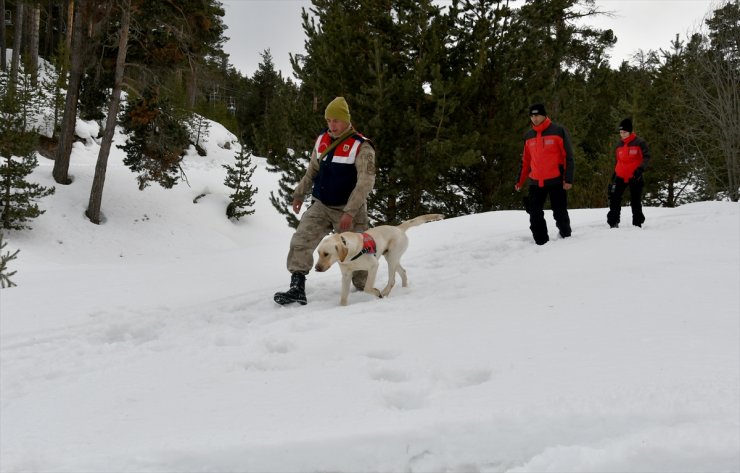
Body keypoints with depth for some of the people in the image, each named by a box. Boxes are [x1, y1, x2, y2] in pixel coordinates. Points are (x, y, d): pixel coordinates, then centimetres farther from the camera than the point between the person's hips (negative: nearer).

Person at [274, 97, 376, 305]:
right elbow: (312, 170, 19)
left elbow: (366, 182, -20)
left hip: (348, 211, -5)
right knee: (300, 241, -14)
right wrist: (299, 194, 20)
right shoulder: (322, 140, 6)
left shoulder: (361, 146, -13)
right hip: (321, 206, 5)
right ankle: (297, 288, -16)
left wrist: (350, 212, -27)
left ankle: (363, 287, 30)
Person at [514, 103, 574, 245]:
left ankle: (566, 237, 25)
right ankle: (541, 242, 11)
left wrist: (568, 179, -13)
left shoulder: (558, 131, -5)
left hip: (556, 181, -4)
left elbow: (568, 157, -7)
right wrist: (520, 181, 15)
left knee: (560, 214, 5)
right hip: (535, 183, 4)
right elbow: (525, 161, 18)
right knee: (535, 216, 2)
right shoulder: (528, 136, 10)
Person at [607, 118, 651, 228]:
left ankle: (637, 223, 15)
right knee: (614, 199, -3)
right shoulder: (619, 145, 9)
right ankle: (613, 222, 2)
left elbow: (646, 157, -10)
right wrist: (614, 174, 20)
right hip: (620, 177, 4)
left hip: (634, 177, -4)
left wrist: (640, 169, -25)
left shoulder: (639, 143, -7)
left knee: (636, 201, 4)